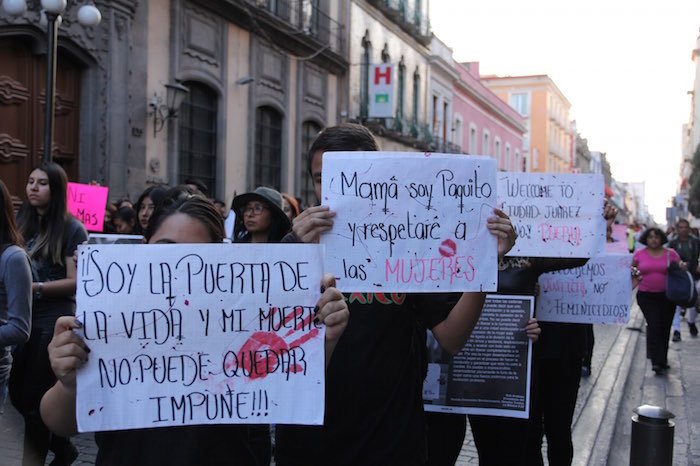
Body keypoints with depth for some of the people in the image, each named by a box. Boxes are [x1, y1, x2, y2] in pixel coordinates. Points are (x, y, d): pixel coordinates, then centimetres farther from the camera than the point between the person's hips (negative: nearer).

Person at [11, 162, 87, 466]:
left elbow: (75, 282, -10)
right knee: (17, 395, 12)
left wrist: (35, 288, -19)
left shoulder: (72, 229, -7)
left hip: (53, 322, -6)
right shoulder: (20, 223, 8)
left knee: (34, 399, 1)